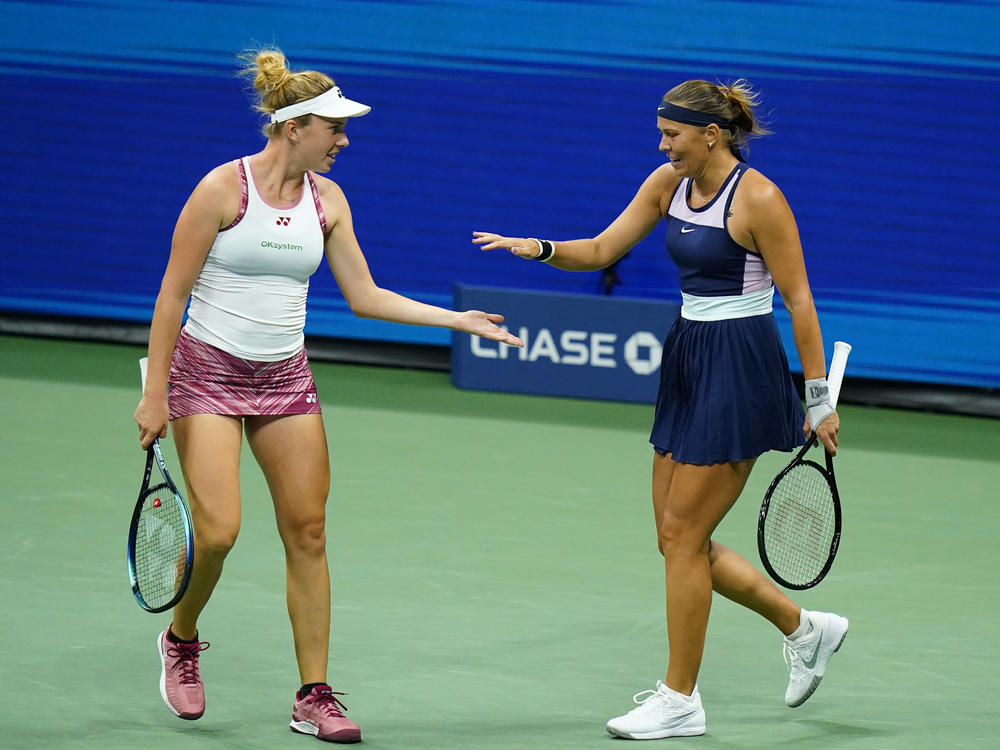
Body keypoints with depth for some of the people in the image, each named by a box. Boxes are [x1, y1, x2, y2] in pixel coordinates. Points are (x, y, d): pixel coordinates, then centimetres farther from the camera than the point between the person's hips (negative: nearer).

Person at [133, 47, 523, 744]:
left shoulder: (326, 199, 4)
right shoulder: (224, 187, -12)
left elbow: (365, 296, 8)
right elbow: (172, 294, -9)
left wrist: (456, 319, 0)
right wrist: (154, 393, -11)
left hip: (285, 377, 5)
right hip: (207, 372, -5)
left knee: (308, 534, 0)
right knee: (218, 531, -16)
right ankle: (181, 640, 14)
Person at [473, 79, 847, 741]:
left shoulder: (758, 200, -16)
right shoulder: (669, 183, 7)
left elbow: (799, 298, -13)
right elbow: (602, 251, 11)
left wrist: (820, 398, -12)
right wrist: (540, 249, -8)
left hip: (740, 369, -9)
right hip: (688, 361, 9)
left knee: (683, 535, -6)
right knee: (677, 538, 9)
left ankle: (679, 700, 5)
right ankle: (804, 628, 26)